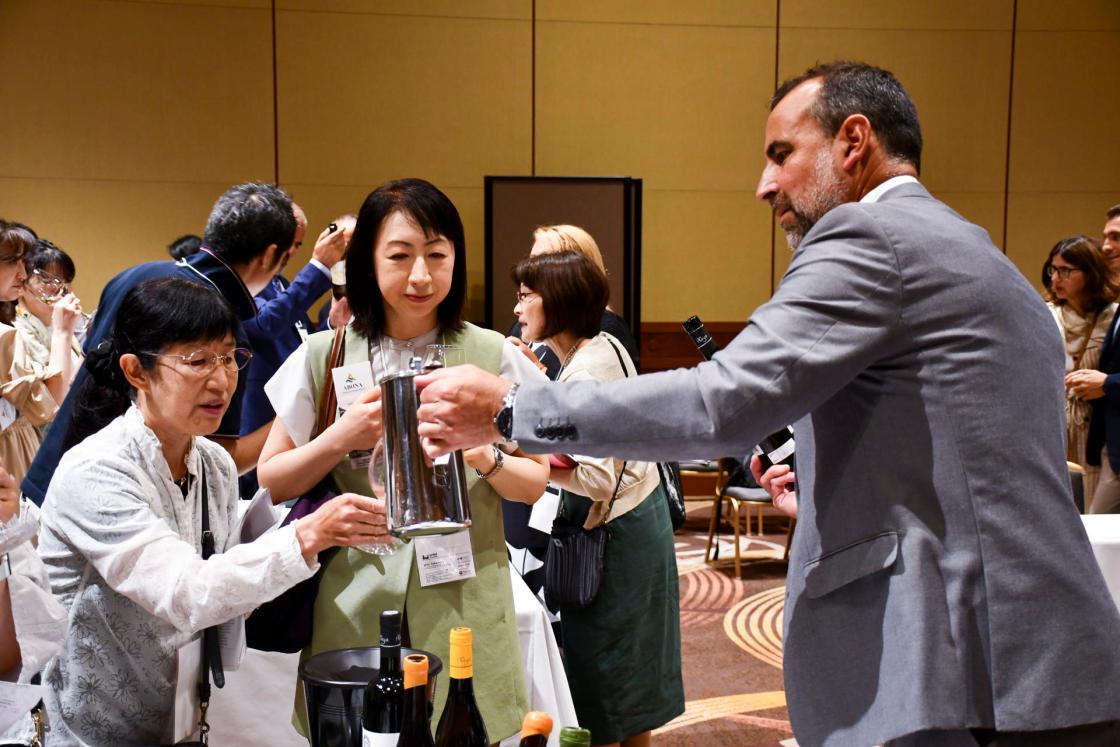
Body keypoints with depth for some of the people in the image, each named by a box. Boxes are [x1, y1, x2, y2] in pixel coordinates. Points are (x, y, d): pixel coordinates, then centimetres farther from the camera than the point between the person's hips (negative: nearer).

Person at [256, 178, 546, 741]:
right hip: (356, 604, 0)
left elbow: (535, 484, 1)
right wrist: (340, 439, -13)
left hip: (464, 604, 0)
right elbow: (270, 483, 3)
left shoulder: (492, 355, -2)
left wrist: (483, 455, -18)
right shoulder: (324, 356, -1)